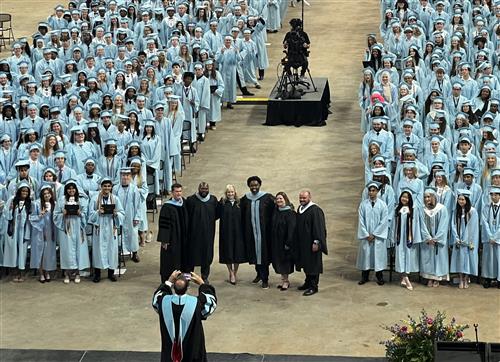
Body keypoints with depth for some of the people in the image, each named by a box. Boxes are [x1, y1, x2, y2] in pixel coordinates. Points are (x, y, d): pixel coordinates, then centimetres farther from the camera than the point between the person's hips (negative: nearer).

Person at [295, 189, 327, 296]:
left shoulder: (315, 210, -15)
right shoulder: (300, 209, 11)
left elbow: (318, 227, -18)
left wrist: (316, 242, -21)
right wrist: (297, 241, 18)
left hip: (311, 243, -8)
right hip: (302, 242, 8)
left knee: (313, 265, -3)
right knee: (305, 263, 15)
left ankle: (313, 286, 2)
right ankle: (308, 282, 26)